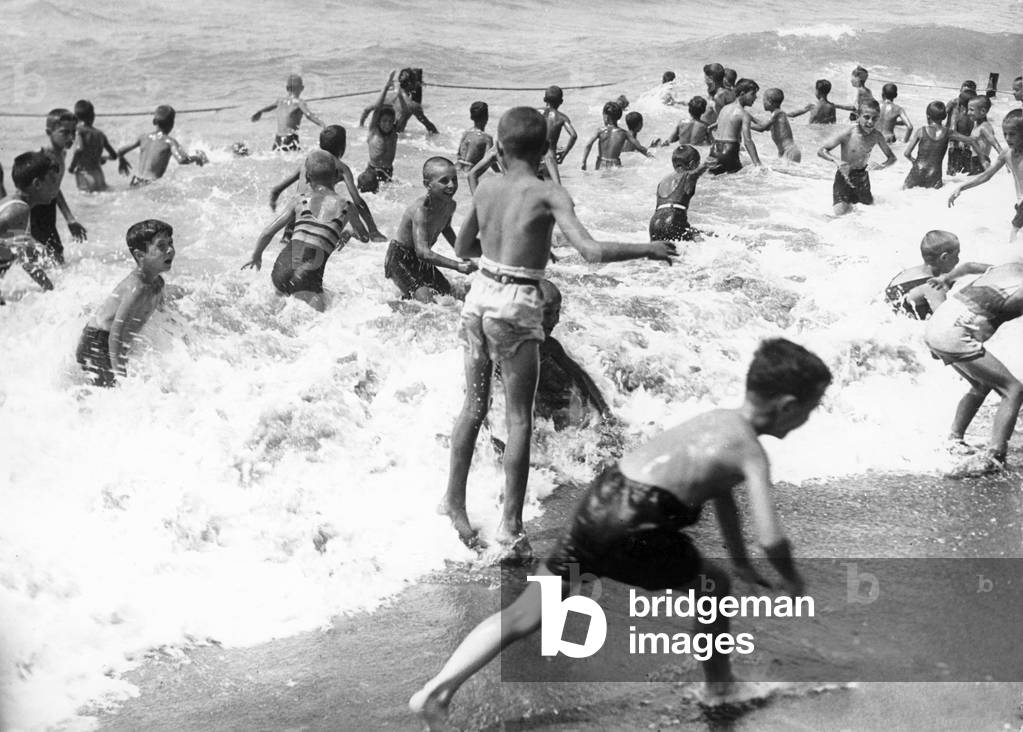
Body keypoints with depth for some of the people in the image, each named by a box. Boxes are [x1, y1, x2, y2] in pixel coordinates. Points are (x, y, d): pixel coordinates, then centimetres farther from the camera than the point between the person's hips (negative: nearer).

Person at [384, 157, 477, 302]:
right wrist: (457, 266, -45)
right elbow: (423, 252, -41)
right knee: (425, 299, -22)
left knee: (446, 290, 17)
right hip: (400, 259, -8)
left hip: (421, 262, 8)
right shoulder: (421, 209, -34)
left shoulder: (450, 205, -9)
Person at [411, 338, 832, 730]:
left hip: (598, 499, 7)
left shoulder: (716, 420, 24)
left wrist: (741, 564, 45)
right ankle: (720, 687, 32)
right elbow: (771, 538, -7)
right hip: (636, 523, -7)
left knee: (522, 616, 6)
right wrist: (792, 581, 13)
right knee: (714, 587, 19)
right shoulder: (752, 452, 0)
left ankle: (436, 691, -1)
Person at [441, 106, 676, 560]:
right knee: (519, 417, 1)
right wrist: (646, 250, -7)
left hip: (480, 296, 5)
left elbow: (463, 249, 18)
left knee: (474, 405, 18)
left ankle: (454, 501, 26)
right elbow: (591, 252, -20)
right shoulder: (549, 195, -10)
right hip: (516, 307, -5)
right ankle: (511, 525, 1)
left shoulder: (486, 189, 5)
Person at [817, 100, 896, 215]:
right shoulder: (848, 133, -24)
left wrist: (883, 165, -23)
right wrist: (836, 161, -41)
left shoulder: (876, 135, -12)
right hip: (845, 176, -4)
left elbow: (892, 157, 1)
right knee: (840, 212, -15)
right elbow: (821, 151, -22)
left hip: (862, 176, 4)